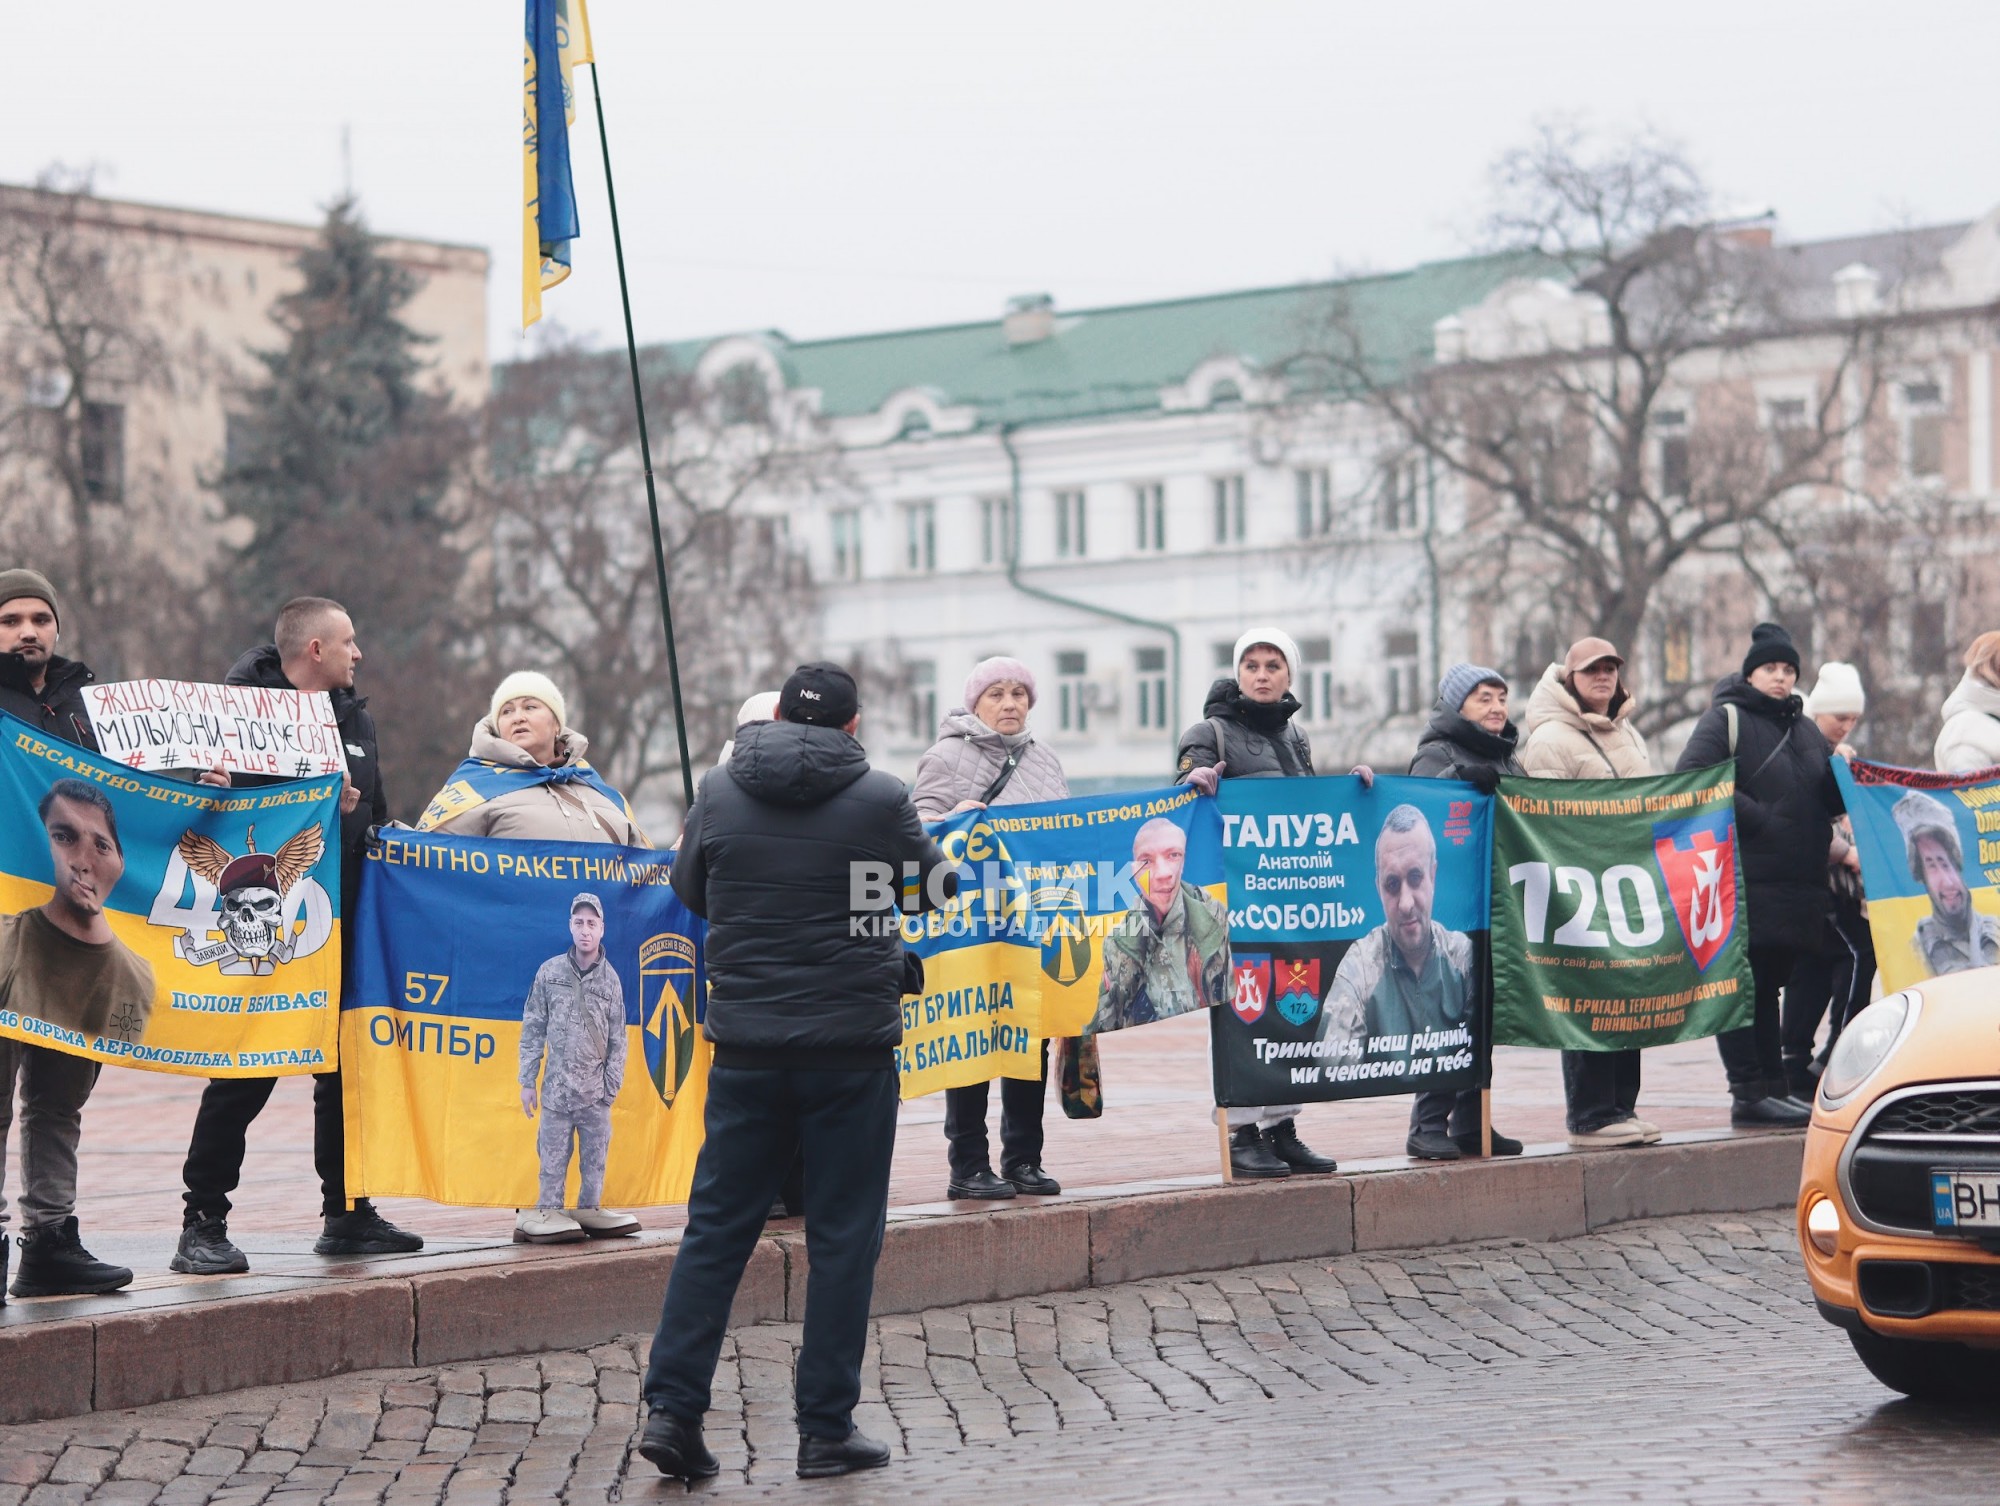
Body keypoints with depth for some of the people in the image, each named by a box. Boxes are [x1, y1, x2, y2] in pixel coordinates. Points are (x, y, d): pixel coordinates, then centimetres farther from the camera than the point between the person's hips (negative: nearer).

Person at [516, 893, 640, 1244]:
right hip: (556, 1086, -1)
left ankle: (589, 1211, 12)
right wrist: (527, 1081, 1)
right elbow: (532, 1030, 4)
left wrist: (611, 1085, 0)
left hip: (595, 1089, 1)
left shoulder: (610, 978, 3)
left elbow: (617, 1038, 6)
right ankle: (548, 1213, 4)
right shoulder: (550, 972, 1)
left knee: (595, 1158, 3)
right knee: (553, 1157, -1)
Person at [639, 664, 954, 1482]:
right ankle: (826, 1428, 9)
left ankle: (671, 1408, 3)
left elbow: (690, 891, 16)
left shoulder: (720, 792, 1)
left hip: (746, 1046, 3)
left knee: (716, 1228, 9)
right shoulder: (881, 798, -6)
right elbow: (939, 885, 10)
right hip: (852, 1046, -2)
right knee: (843, 1236, 6)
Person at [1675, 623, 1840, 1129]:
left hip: (1797, 887, 8)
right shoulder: (1725, 720, -3)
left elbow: (1829, 800, 21)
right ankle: (1749, 1093, -5)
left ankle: (1774, 1088, 17)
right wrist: (1756, 818, -19)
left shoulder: (1804, 729, 20)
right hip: (1743, 884, -8)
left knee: (1768, 987, 14)